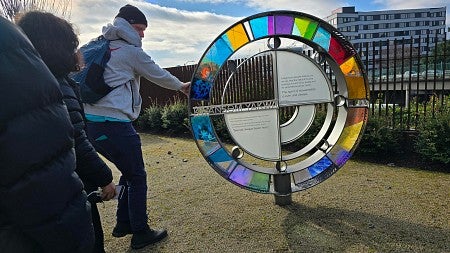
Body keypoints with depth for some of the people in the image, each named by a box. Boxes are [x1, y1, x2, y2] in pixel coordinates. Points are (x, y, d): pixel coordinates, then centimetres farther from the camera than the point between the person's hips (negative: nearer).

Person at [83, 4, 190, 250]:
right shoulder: (132, 51, -3)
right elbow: (158, 75, 7)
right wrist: (181, 86, 23)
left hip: (90, 123, 8)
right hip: (114, 124, -8)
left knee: (129, 172, 21)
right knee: (137, 177, 6)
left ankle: (123, 224, 30)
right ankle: (140, 234, 15)